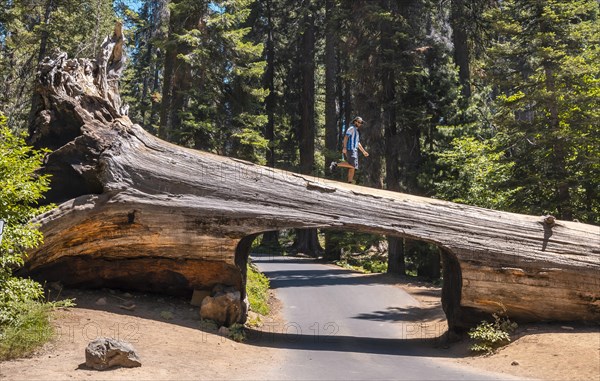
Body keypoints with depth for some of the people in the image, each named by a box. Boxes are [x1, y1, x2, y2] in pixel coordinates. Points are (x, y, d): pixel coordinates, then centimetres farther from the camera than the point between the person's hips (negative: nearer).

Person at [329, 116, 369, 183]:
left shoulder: (356, 131, 28)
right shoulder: (351, 128, 0)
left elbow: (358, 143, 33)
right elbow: (346, 137, -14)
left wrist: (363, 151, 30)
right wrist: (344, 147, -26)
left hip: (354, 150, 9)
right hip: (350, 149, -9)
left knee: (353, 167, 0)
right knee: (352, 165, -22)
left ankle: (349, 182, -5)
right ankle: (335, 164, -15)